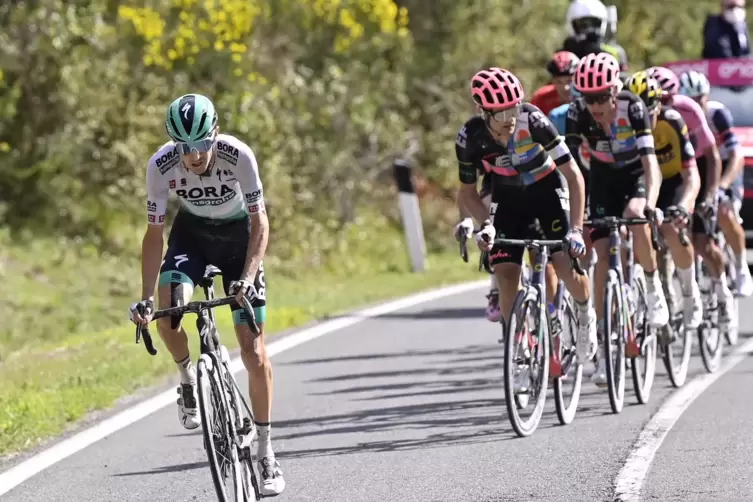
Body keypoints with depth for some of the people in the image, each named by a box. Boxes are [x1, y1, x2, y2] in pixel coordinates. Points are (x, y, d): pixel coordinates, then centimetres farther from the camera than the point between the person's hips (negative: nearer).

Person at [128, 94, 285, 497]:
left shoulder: (238, 156, -31)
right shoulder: (161, 166, -26)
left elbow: (259, 221, -24)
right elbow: (154, 233, -17)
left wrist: (248, 277, -37)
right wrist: (145, 299, -23)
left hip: (238, 235, -1)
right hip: (191, 233, 1)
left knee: (253, 350, -6)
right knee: (167, 311, -29)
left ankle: (265, 450, 5)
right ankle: (188, 380, 2)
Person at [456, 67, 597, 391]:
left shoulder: (533, 121, -31)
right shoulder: (471, 138, -24)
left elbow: (573, 175, -25)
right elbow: (468, 191, -7)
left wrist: (576, 228, -32)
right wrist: (485, 224, -25)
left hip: (547, 189, -2)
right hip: (509, 199, 2)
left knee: (565, 263, -20)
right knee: (507, 275, -13)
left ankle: (585, 314, 14)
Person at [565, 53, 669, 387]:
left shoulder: (633, 108, -30)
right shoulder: (578, 114, -24)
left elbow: (650, 162, -36)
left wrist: (649, 202, -53)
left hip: (636, 175, -2)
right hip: (603, 180, 2)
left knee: (638, 225, -33)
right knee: (602, 256, -10)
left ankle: (652, 285, -3)